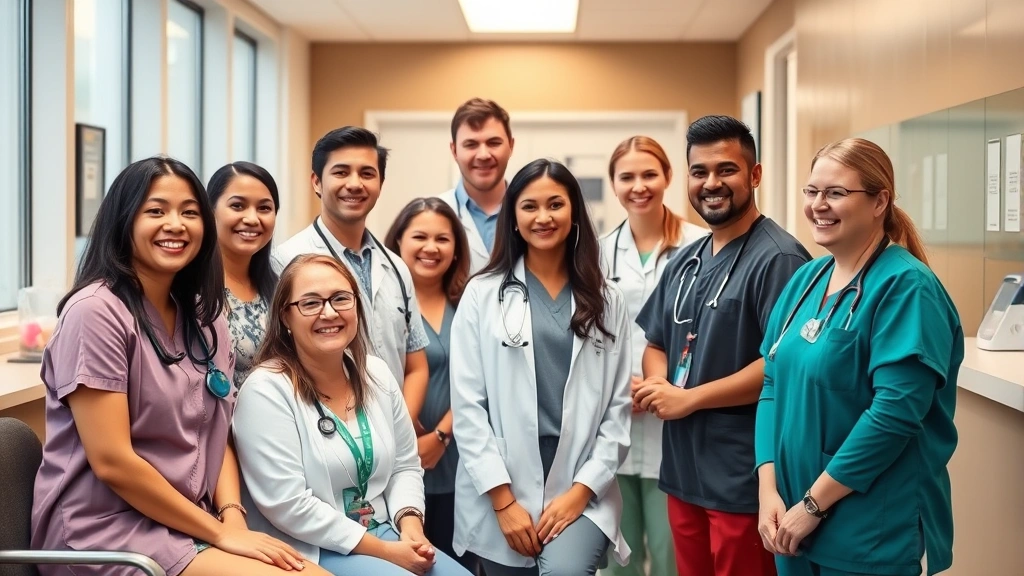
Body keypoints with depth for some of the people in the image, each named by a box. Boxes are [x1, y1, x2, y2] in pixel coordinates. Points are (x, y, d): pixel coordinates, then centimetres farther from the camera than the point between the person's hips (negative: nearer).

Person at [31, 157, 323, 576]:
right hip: (107, 528, -6)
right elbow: (112, 462, -17)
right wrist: (219, 533, -14)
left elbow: (217, 435, 11)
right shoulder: (95, 311, -13)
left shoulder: (204, 317, 9)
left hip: (188, 525, 7)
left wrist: (233, 518, -7)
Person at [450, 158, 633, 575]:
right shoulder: (482, 293, 1)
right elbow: (468, 405, -3)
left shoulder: (606, 301, 7)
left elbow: (618, 408, 5)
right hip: (500, 495, 0)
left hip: (581, 491, 0)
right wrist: (504, 501, -8)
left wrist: (582, 490, -5)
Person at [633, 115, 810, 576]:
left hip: (743, 479, -7)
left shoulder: (778, 258, -13)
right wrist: (658, 384, -4)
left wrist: (689, 398, -15)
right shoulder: (685, 260, 12)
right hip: (684, 471, 7)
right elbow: (656, 342, 19)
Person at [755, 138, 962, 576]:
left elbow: (896, 410, -22)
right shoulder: (806, 279, 7)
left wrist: (812, 504, -18)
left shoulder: (905, 286, -15)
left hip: (871, 535, -6)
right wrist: (769, 489, -4)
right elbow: (773, 383, 7)